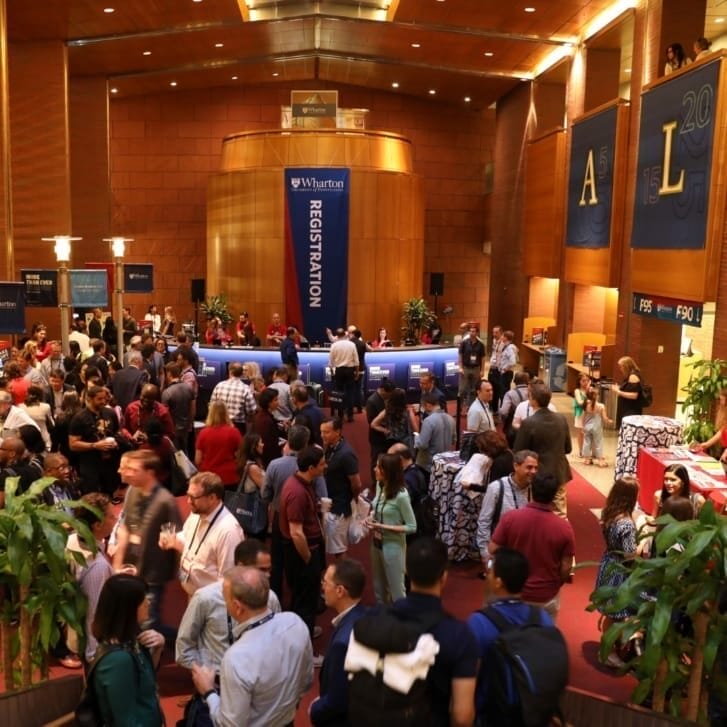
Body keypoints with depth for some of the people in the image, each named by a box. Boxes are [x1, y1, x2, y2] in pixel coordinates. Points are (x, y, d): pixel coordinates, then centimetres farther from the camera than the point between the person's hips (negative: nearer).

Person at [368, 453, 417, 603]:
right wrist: (371, 517, -6)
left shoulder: (401, 496, -25)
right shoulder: (380, 486, -4)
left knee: (396, 590, 10)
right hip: (376, 543, 7)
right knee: (379, 587, 25)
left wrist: (383, 527, -22)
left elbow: (412, 527, -19)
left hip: (393, 547, -7)